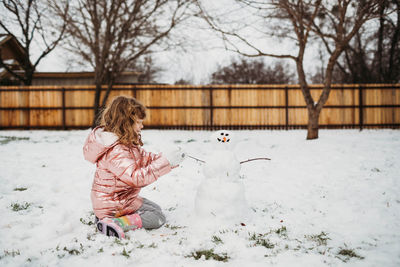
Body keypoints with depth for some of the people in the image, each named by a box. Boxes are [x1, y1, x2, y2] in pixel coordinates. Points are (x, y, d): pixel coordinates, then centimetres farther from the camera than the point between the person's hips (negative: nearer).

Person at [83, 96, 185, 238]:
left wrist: (166, 158, -8)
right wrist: (166, 162, -35)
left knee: (154, 208, 29)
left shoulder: (125, 143, 1)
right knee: (157, 217, -3)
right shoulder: (115, 151, -31)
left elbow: (143, 157, 7)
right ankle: (116, 223, -16)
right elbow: (137, 177, -36)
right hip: (113, 204, -10)